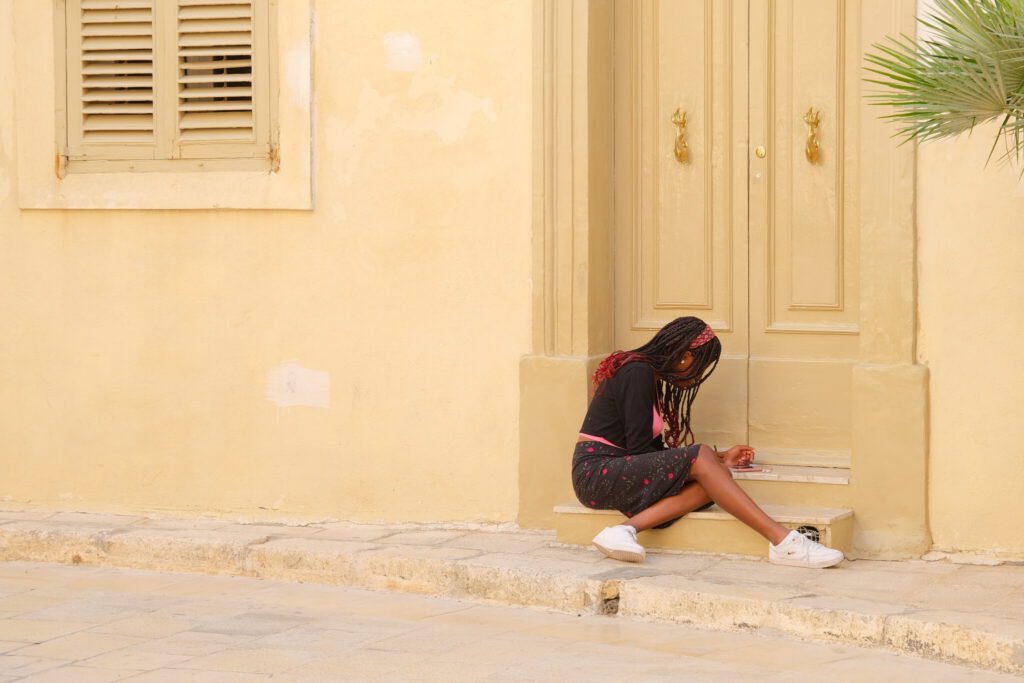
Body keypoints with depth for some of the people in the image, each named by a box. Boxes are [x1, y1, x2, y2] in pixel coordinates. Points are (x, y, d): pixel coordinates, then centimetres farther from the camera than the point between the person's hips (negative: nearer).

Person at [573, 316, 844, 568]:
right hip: (595, 473, -9)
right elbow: (639, 449, -16)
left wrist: (719, 458, 18)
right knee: (700, 458, -24)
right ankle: (784, 542, -31)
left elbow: (654, 451, 19)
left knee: (716, 473, -14)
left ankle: (625, 529, -32)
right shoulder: (637, 373, -12)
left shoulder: (648, 375, 18)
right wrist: (706, 459, -2)